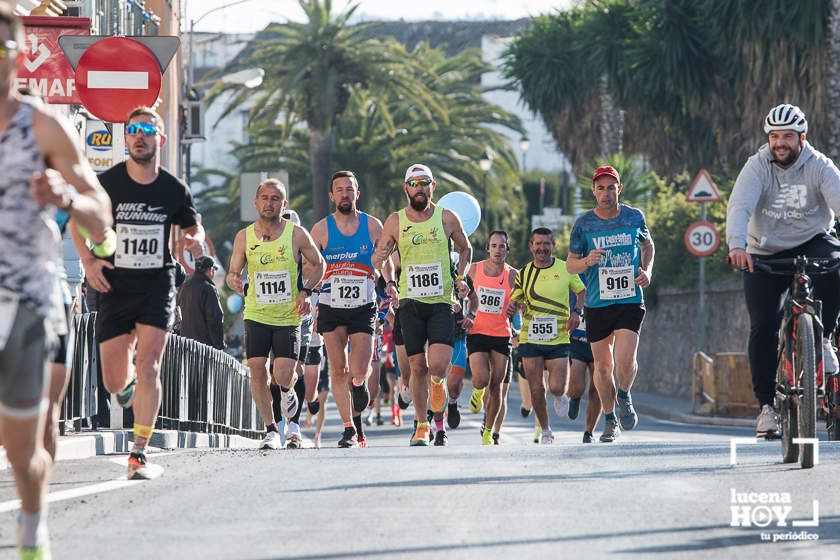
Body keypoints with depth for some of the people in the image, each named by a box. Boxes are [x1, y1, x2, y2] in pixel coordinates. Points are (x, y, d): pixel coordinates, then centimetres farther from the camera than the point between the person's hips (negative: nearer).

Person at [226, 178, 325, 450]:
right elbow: (233, 272, 6)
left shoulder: (297, 234, -4)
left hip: (289, 316, -2)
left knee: (283, 375, -10)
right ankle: (271, 430, 6)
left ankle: (287, 392, 29)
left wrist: (306, 291, -5)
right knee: (258, 371, -7)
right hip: (256, 315, 2)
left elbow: (318, 264, 9)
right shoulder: (244, 237, 0)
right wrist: (232, 280, -19)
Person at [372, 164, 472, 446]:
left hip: (442, 301, -1)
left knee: (438, 365, -17)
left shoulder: (447, 218, 2)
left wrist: (460, 277, 4)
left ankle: (437, 383, 20)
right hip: (410, 303, 1)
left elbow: (465, 249, 18)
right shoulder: (395, 222, 3)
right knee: (418, 367, 0)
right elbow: (379, 257, 15)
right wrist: (389, 281, -1)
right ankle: (422, 427, 14)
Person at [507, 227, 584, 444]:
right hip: (530, 339, 1)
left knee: (557, 388, -10)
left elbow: (584, 293, 12)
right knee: (537, 390, 0)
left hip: (558, 339, -1)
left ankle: (559, 396, 27)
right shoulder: (523, 274, 4)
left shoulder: (566, 269, 1)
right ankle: (545, 431, 18)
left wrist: (576, 312, -5)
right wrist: (512, 307, -11)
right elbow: (516, 301, 13)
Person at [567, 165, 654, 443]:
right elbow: (570, 265, 4)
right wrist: (587, 261, -18)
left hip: (630, 301, -1)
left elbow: (647, 244, 21)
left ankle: (624, 397, 15)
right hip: (597, 304, 1)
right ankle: (610, 421, 26)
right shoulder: (584, 224, -2)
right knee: (603, 365, 8)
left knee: (625, 360, -17)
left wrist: (647, 271, 3)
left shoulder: (635, 217, 2)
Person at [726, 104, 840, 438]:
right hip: (766, 253, 0)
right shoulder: (757, 166, -13)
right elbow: (739, 206, -27)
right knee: (763, 328, -9)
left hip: (811, 243, 0)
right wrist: (736, 245, -47)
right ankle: (766, 405, 0)